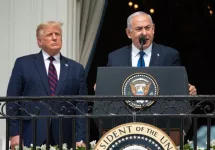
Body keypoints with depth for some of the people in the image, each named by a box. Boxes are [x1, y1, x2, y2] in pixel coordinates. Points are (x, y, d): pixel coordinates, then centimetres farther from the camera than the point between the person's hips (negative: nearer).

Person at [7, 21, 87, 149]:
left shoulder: (76, 69, 12)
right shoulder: (23, 64, 8)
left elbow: (81, 106, 8)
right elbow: (13, 100, 4)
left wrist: (81, 139, -1)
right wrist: (15, 133, -5)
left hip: (64, 139, 2)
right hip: (31, 137, -1)